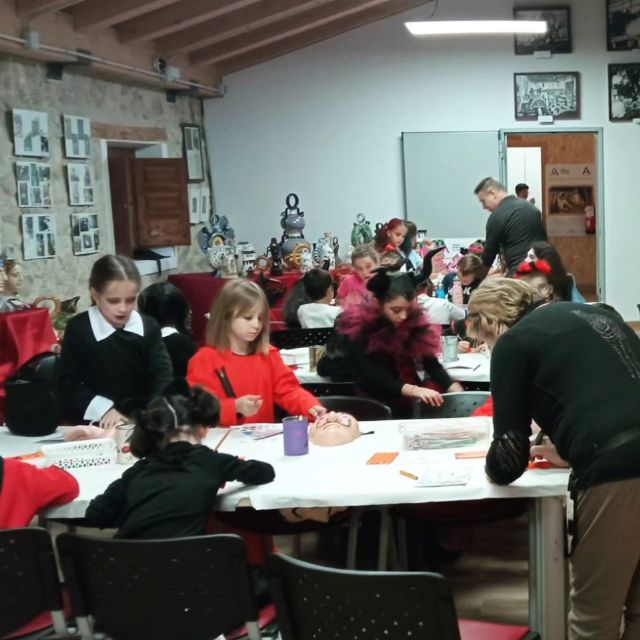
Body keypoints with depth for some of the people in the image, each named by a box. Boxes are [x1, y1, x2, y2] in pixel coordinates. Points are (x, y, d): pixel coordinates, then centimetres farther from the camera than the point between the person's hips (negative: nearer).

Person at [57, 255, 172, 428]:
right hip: (95, 424, -2)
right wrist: (104, 410, -16)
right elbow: (68, 384, -3)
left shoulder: (149, 328, 0)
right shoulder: (78, 329, -6)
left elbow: (163, 378, -7)